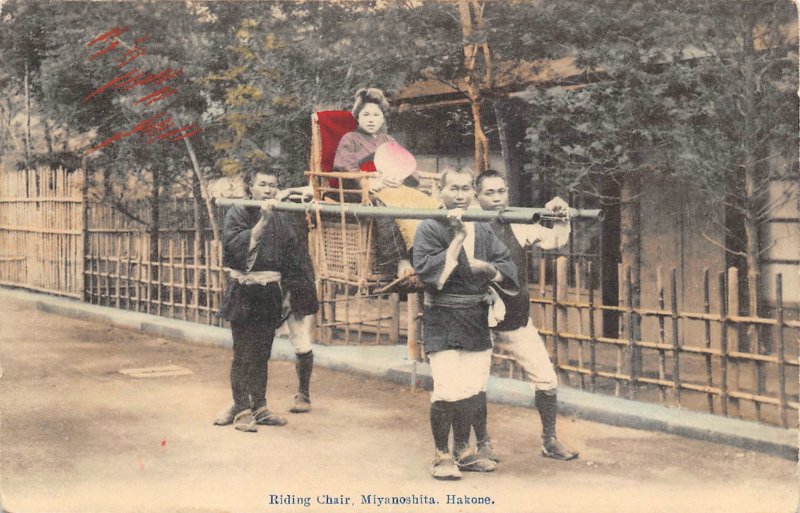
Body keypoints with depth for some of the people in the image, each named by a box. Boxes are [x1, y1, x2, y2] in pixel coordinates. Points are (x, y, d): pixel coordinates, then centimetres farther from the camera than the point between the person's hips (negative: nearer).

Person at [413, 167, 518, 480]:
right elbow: (428, 272, -20)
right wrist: (458, 238, -20)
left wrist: (490, 269, -15)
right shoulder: (429, 229, -7)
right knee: (447, 391, -12)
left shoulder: (483, 230, 10)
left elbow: (508, 268, 7)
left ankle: (463, 450, 28)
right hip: (443, 321, -5)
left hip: (477, 319, 6)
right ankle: (442, 455, 6)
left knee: (472, 390, 11)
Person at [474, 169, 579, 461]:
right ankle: (482, 443, 19)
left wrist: (562, 219, -17)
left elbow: (554, 241, 2)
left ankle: (550, 441, 20)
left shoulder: (519, 227, 2)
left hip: (518, 322, 4)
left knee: (547, 380, 4)